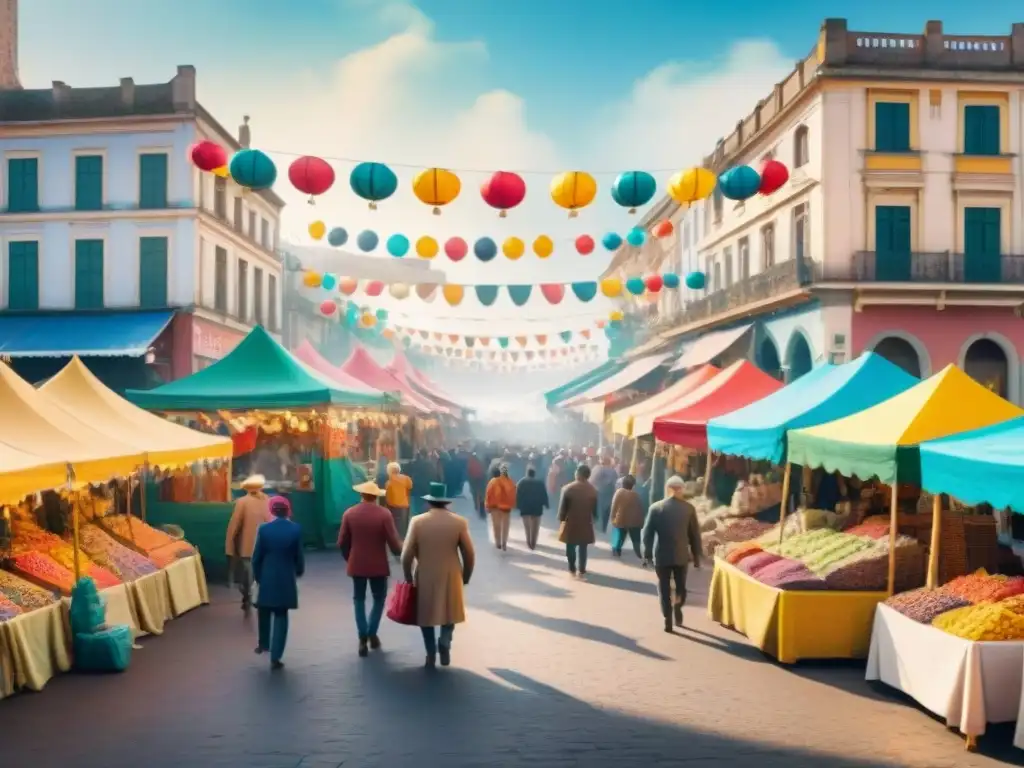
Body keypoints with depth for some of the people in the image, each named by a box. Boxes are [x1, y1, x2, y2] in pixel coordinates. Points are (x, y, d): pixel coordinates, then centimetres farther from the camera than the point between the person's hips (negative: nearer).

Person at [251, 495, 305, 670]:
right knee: (281, 616, 5)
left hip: (267, 578, 0)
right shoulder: (296, 529, -9)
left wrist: (257, 576, 10)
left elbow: (256, 557, -5)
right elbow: (299, 555, -2)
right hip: (286, 579, 0)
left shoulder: (264, 529, -9)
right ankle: (275, 657, 2)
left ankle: (264, 643, 40)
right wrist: (299, 571, 18)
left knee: (264, 612, 24)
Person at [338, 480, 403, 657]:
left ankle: (363, 638, 6)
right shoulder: (385, 514, -13)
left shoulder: (349, 513, -5)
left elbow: (342, 542, -1)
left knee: (359, 600, 14)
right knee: (379, 599, 17)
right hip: (378, 565, -2)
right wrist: (400, 551, 9)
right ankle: (372, 633, 11)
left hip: (357, 565, 2)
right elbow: (393, 542, -13)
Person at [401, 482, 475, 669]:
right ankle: (444, 641, -3)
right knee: (450, 612, 18)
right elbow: (469, 555, -3)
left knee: (426, 613, 14)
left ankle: (431, 654, 13)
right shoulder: (459, 522, -5)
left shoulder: (417, 521, -7)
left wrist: (409, 579, 5)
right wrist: (465, 577, 10)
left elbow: (407, 555, -7)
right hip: (451, 577, 0)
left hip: (424, 577, 0)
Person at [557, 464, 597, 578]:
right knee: (583, 548, 9)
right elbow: (595, 509, 3)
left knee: (570, 547, 13)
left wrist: (561, 519, 5)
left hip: (570, 523, -1)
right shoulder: (593, 490, -5)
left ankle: (572, 569, 19)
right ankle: (582, 571, 9)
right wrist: (593, 519, 17)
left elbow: (562, 507, -7)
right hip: (586, 524, 1)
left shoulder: (568, 488, -11)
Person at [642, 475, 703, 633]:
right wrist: (696, 556, 10)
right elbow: (695, 534, 0)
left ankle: (668, 620, 3)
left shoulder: (655, 508, -6)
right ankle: (678, 605, -6)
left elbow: (647, 533, -4)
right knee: (681, 586, 18)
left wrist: (647, 554, 5)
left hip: (662, 555, 0)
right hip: (681, 555, 1)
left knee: (664, 589, 8)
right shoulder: (689, 508, -5)